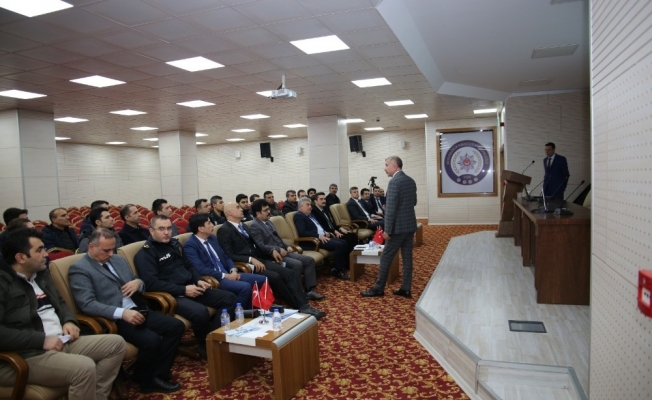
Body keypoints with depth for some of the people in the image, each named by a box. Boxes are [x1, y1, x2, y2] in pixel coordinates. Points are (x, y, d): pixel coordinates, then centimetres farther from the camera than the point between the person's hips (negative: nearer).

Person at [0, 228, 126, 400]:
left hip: (61, 342, 9)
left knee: (116, 343, 0)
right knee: (85, 367, -32)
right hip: (26, 355, -9)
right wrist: (41, 340, -21)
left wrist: (69, 320, 5)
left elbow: (59, 302, 26)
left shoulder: (41, 273, 15)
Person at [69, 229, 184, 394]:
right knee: (151, 340, -27)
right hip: (114, 318, -7)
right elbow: (87, 304, -17)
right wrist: (122, 312, -28)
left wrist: (138, 283, -3)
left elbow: (137, 283, 24)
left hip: (137, 310, 8)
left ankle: (157, 375, 0)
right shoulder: (79, 269, -5)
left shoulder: (119, 259, 17)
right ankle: (144, 379, 3)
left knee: (176, 326, -9)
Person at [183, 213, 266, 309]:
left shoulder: (212, 238, 14)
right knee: (245, 287, -30)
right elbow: (201, 269, -21)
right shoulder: (190, 246, -11)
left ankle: (249, 310, 6)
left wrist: (233, 270, -2)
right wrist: (225, 275, -18)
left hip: (227, 274, 9)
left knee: (261, 279, -3)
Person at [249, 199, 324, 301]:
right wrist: (278, 249, -25)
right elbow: (261, 246, -20)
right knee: (297, 264, -30)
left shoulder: (268, 222, 20)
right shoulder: (254, 226, -10)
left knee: (309, 260, -3)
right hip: (273, 256, -9)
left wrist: (287, 246, 7)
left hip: (283, 251, 10)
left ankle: (309, 290, -4)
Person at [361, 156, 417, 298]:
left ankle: (378, 288, 9)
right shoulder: (411, 181, 10)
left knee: (386, 257, 1)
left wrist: (387, 230, -17)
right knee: (407, 257, 10)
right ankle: (406, 289, 15)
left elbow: (391, 208, -20)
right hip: (410, 225, 8)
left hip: (398, 226, -8)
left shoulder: (394, 182, -17)